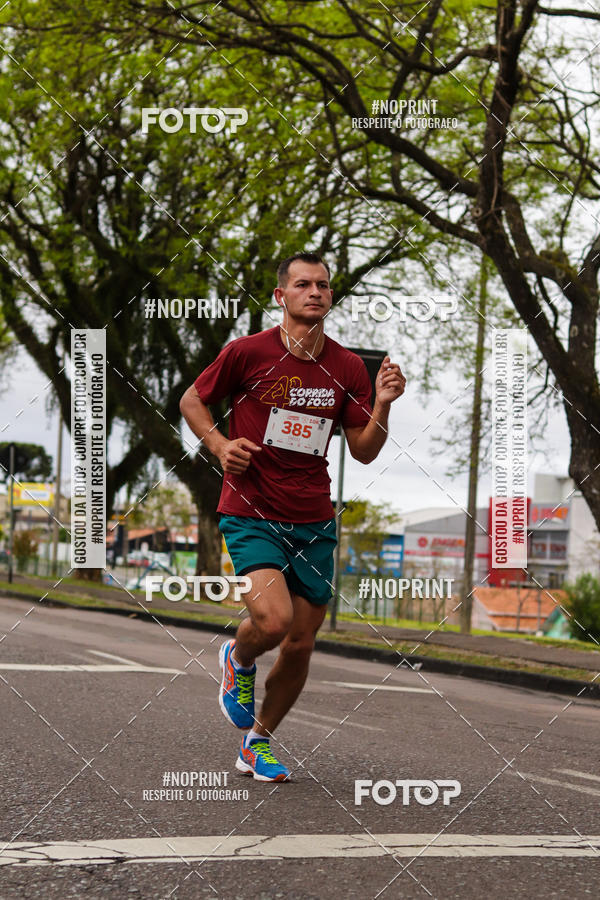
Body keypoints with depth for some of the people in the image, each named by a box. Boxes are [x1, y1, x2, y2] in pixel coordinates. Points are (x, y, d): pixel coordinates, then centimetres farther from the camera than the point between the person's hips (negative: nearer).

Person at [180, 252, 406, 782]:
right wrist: (219, 444, -10)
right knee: (273, 622, -23)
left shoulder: (348, 367, 3)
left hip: (314, 523, 4)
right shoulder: (248, 352, -7)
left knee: (301, 643, 5)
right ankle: (238, 659, 15)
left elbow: (363, 451, 6)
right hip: (250, 514, -4)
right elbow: (192, 400, 7)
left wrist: (383, 404, -11)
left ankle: (257, 745, 27)